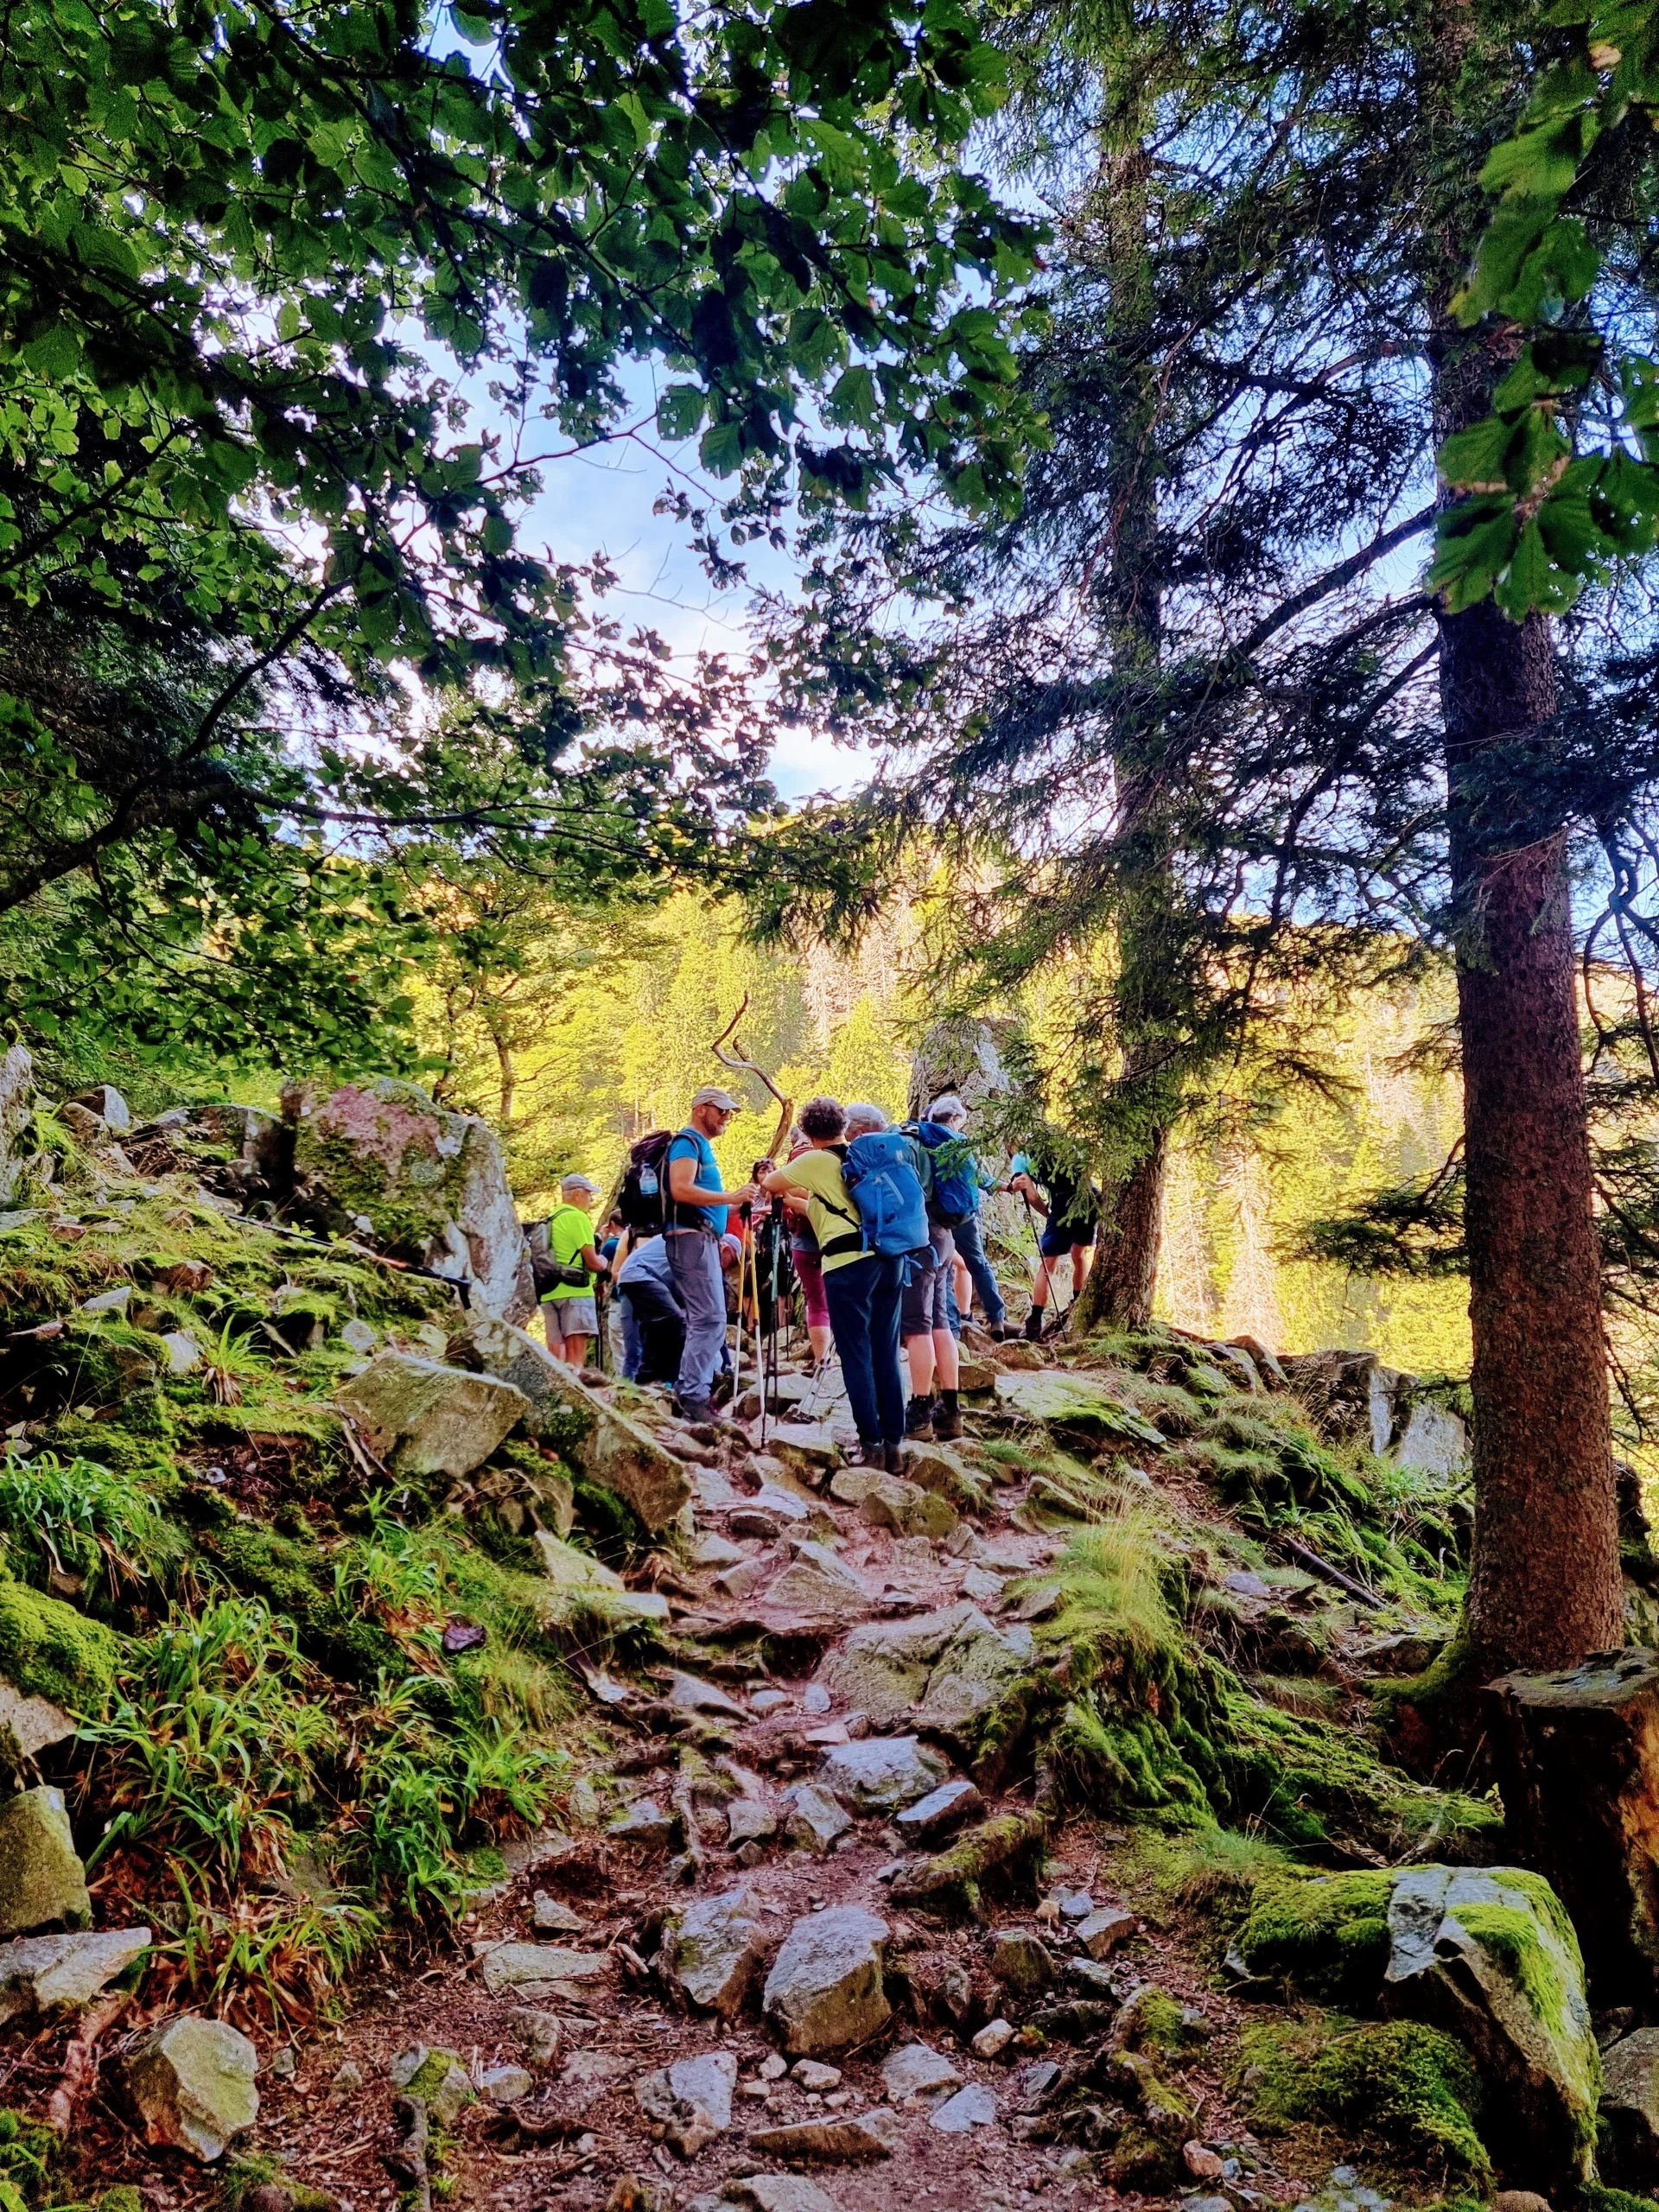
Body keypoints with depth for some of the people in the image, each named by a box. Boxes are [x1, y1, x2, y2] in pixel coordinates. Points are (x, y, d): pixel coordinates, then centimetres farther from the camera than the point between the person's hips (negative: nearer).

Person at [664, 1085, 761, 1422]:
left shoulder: (702, 1145, 23)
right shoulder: (688, 1142, -7)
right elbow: (680, 1190, -22)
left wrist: (739, 1204, 15)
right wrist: (731, 1197, -23)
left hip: (703, 1239, 11)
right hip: (691, 1239, -11)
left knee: (705, 1319, 11)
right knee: (711, 1319, -14)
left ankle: (689, 1392, 13)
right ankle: (692, 1395, -13)